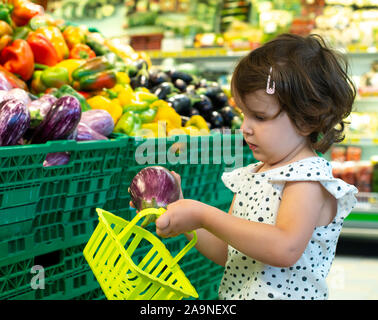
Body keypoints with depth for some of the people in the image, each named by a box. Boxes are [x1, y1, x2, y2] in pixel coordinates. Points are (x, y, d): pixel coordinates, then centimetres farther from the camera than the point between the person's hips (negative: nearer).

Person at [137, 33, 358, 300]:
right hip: (233, 294, 5)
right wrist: (184, 216, 1)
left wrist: (204, 216, -23)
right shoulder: (251, 175, 11)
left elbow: (285, 249, -26)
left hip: (289, 295, -5)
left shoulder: (309, 178, -11)